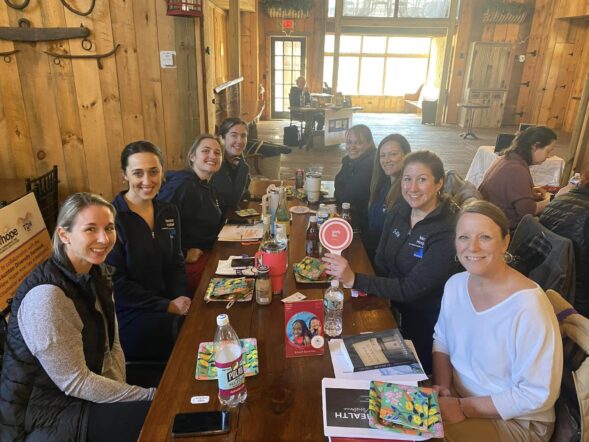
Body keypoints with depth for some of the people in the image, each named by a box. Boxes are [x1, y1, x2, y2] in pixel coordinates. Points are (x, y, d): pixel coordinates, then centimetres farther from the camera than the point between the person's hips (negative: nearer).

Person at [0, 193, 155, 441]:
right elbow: (75, 383, -23)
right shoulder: (46, 296, -27)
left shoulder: (95, 274, -1)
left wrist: (120, 398, -10)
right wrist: (150, 395, -19)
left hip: (82, 397, 7)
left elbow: (112, 345, 4)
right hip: (45, 419, -7)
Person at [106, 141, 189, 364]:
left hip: (171, 308, 5)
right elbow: (116, 285, -12)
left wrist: (182, 301, -6)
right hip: (130, 315, -5)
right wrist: (168, 306, -14)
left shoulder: (169, 212, 6)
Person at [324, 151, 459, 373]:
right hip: (392, 311, 5)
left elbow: (411, 288, -28)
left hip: (426, 324, -5)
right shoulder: (398, 212, -6)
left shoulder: (449, 230, -25)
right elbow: (381, 265, -1)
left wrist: (354, 280, -32)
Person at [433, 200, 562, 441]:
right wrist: (441, 387, -9)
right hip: (456, 395, 6)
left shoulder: (528, 306, -26)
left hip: (515, 420, -5)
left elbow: (539, 394, -21)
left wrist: (464, 408, -21)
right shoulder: (455, 284, -5)